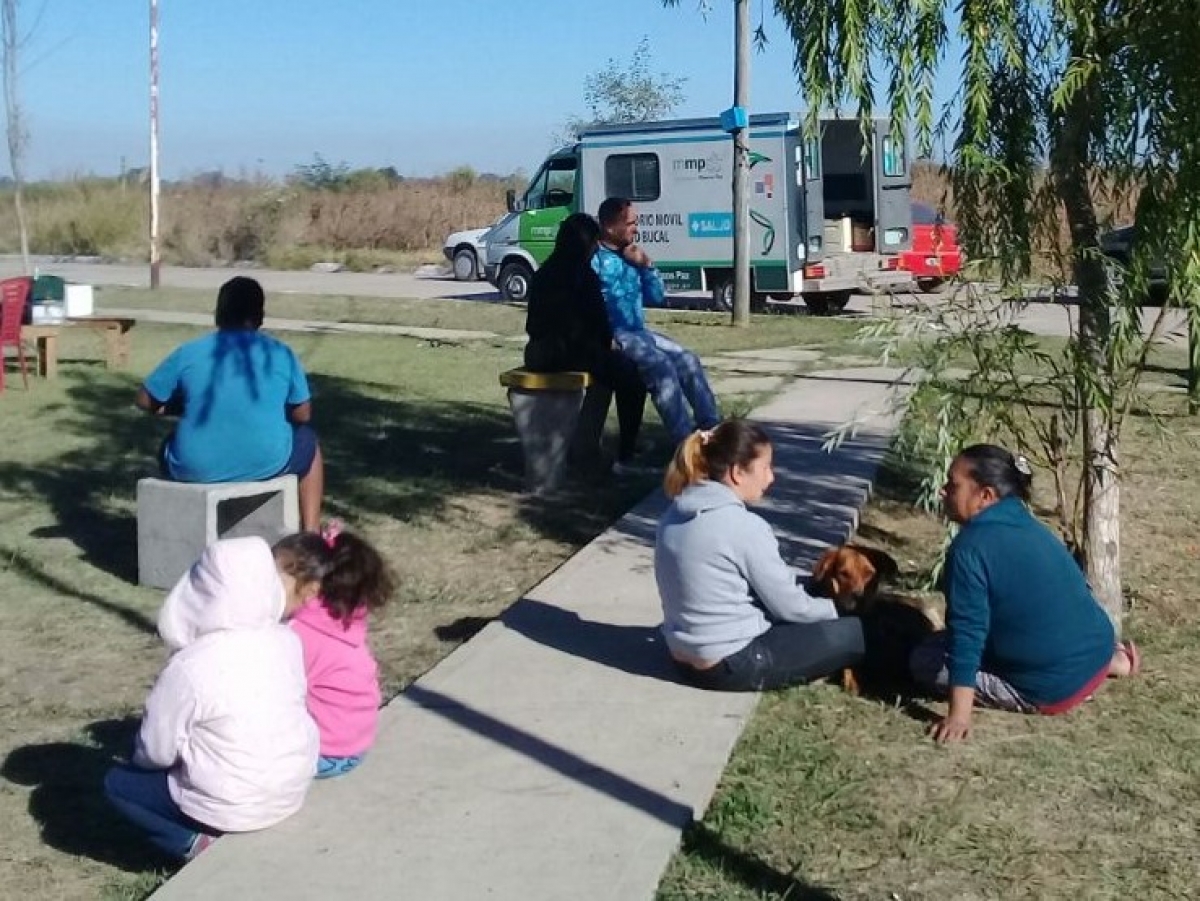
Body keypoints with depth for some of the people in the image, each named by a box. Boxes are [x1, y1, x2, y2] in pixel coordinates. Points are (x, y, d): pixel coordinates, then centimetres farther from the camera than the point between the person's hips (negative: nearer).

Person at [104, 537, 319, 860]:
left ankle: (195, 844, 1)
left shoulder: (189, 666, -23)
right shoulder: (288, 641, -8)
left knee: (117, 782, 15)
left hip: (229, 808, -6)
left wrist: (139, 758, 12)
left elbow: (155, 751, -12)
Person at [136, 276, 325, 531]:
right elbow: (303, 415, 7)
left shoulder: (188, 353, -1)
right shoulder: (281, 354, -1)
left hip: (197, 468, 1)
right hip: (266, 464, -1)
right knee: (308, 443, 31)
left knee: (169, 447, 36)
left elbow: (145, 401, 9)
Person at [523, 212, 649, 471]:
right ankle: (625, 457, 2)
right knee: (631, 377, 7)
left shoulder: (544, 273, 11)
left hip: (540, 353, 8)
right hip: (574, 353, -8)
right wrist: (607, 345, 12)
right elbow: (598, 321, -9)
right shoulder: (584, 276, -12)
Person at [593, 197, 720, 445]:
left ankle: (712, 428, -2)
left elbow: (656, 298, 19)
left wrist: (646, 265, 6)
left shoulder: (631, 257, 17)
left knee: (688, 360, -3)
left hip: (639, 332, 9)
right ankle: (686, 443, -28)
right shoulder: (594, 258, -8)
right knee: (661, 366, -26)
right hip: (613, 335, -9)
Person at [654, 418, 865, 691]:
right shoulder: (744, 527, -21)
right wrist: (837, 609, 8)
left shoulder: (675, 515, 2)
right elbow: (790, 607, -11)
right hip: (731, 666, -8)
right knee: (855, 633, -1)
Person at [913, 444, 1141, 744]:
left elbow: (967, 630, -24)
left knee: (925, 662, -3)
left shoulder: (969, 547, -19)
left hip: (1055, 688, -9)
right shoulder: (1029, 526, 7)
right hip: (1096, 653, 9)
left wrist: (959, 715, -24)